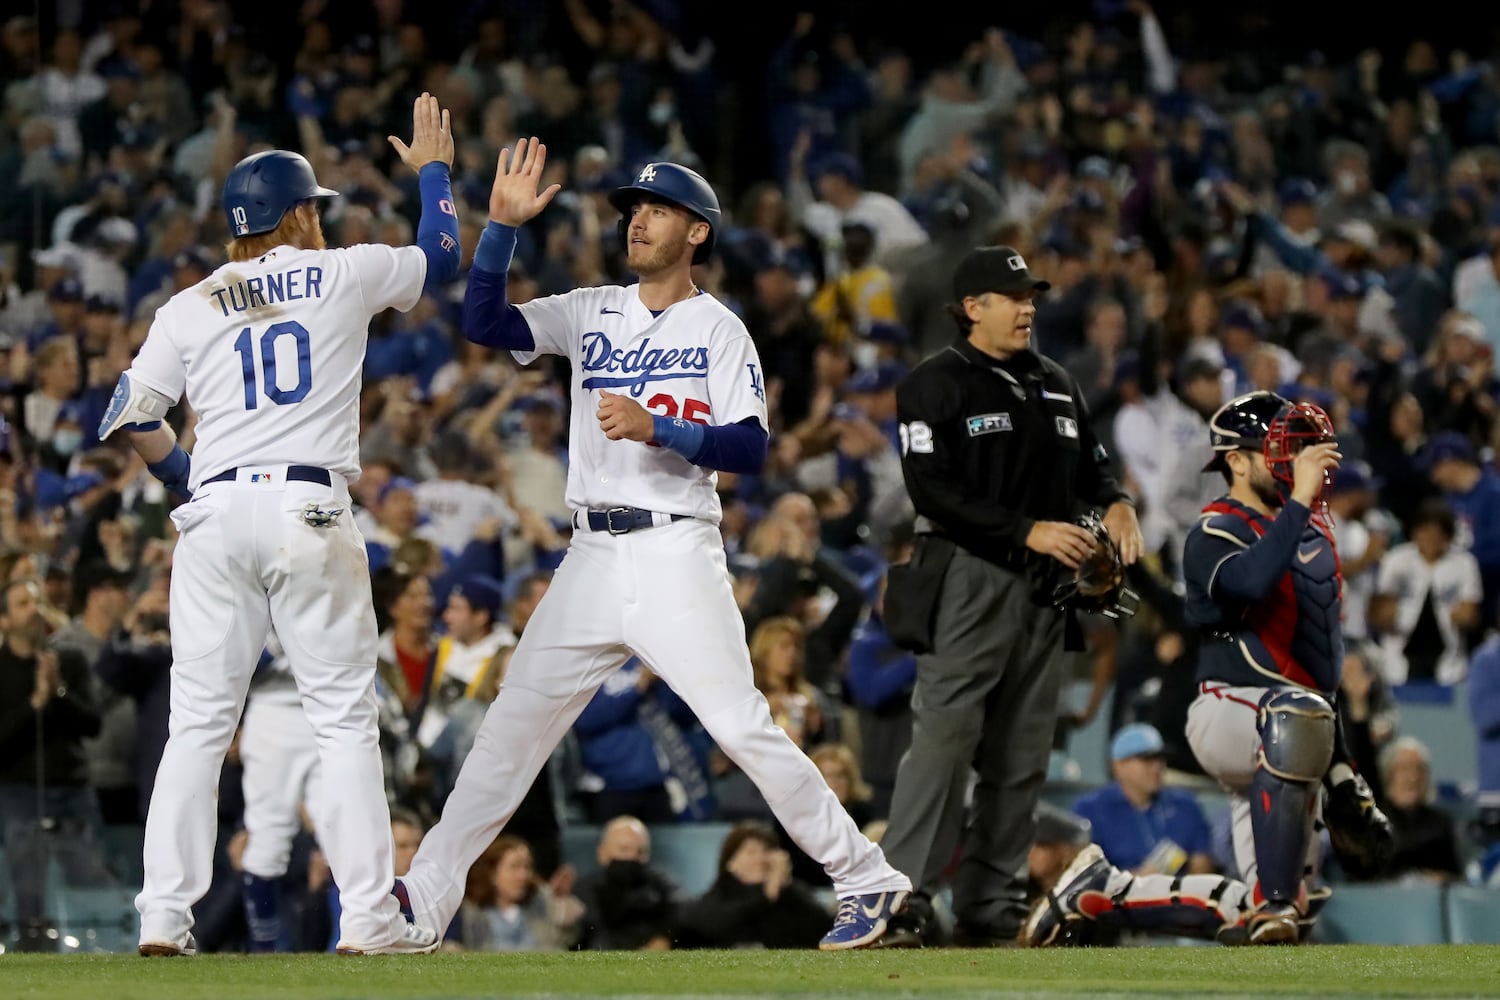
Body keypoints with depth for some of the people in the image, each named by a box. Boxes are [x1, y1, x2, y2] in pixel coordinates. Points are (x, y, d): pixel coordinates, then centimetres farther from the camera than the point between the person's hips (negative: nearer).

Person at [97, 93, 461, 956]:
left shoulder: (191, 308, 9)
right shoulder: (342, 276, 5)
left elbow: (128, 417, 6)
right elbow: (443, 257, 22)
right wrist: (434, 169, 38)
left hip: (216, 512, 2)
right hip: (310, 512, -2)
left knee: (200, 720, 5)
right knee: (345, 718, 1)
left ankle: (166, 915, -1)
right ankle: (368, 917, -4)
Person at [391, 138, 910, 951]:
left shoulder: (719, 329, 0)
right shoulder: (591, 312, 11)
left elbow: (751, 449, -9)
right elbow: (484, 323, 0)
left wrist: (656, 427, -21)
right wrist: (503, 225, -10)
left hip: (676, 556, -4)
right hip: (593, 559, 5)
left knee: (743, 726, -10)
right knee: (510, 727, 4)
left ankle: (866, 880, -3)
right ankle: (426, 895, 8)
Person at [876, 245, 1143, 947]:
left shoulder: (1056, 386, 17)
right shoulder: (936, 385, -4)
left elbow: (1090, 465, 25)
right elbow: (933, 491, -13)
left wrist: (1116, 503, 1)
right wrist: (1027, 531, -18)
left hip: (1043, 589, 7)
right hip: (968, 581, -7)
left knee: (1022, 756, 5)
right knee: (944, 740, -15)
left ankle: (991, 909, 9)